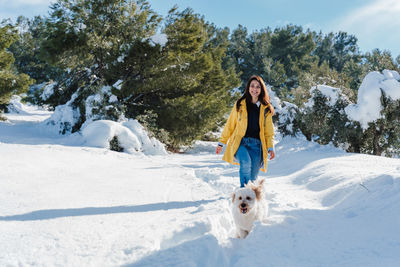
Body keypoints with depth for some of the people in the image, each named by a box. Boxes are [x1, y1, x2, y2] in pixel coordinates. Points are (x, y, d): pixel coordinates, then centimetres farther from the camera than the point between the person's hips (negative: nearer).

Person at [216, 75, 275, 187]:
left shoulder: (266, 108, 14)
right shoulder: (240, 105, 10)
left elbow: (269, 131, 16)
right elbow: (230, 125, 13)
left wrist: (270, 148, 3)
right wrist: (221, 143, 11)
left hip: (257, 145, 2)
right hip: (240, 143, -2)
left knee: (252, 177, -5)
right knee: (246, 162, -31)